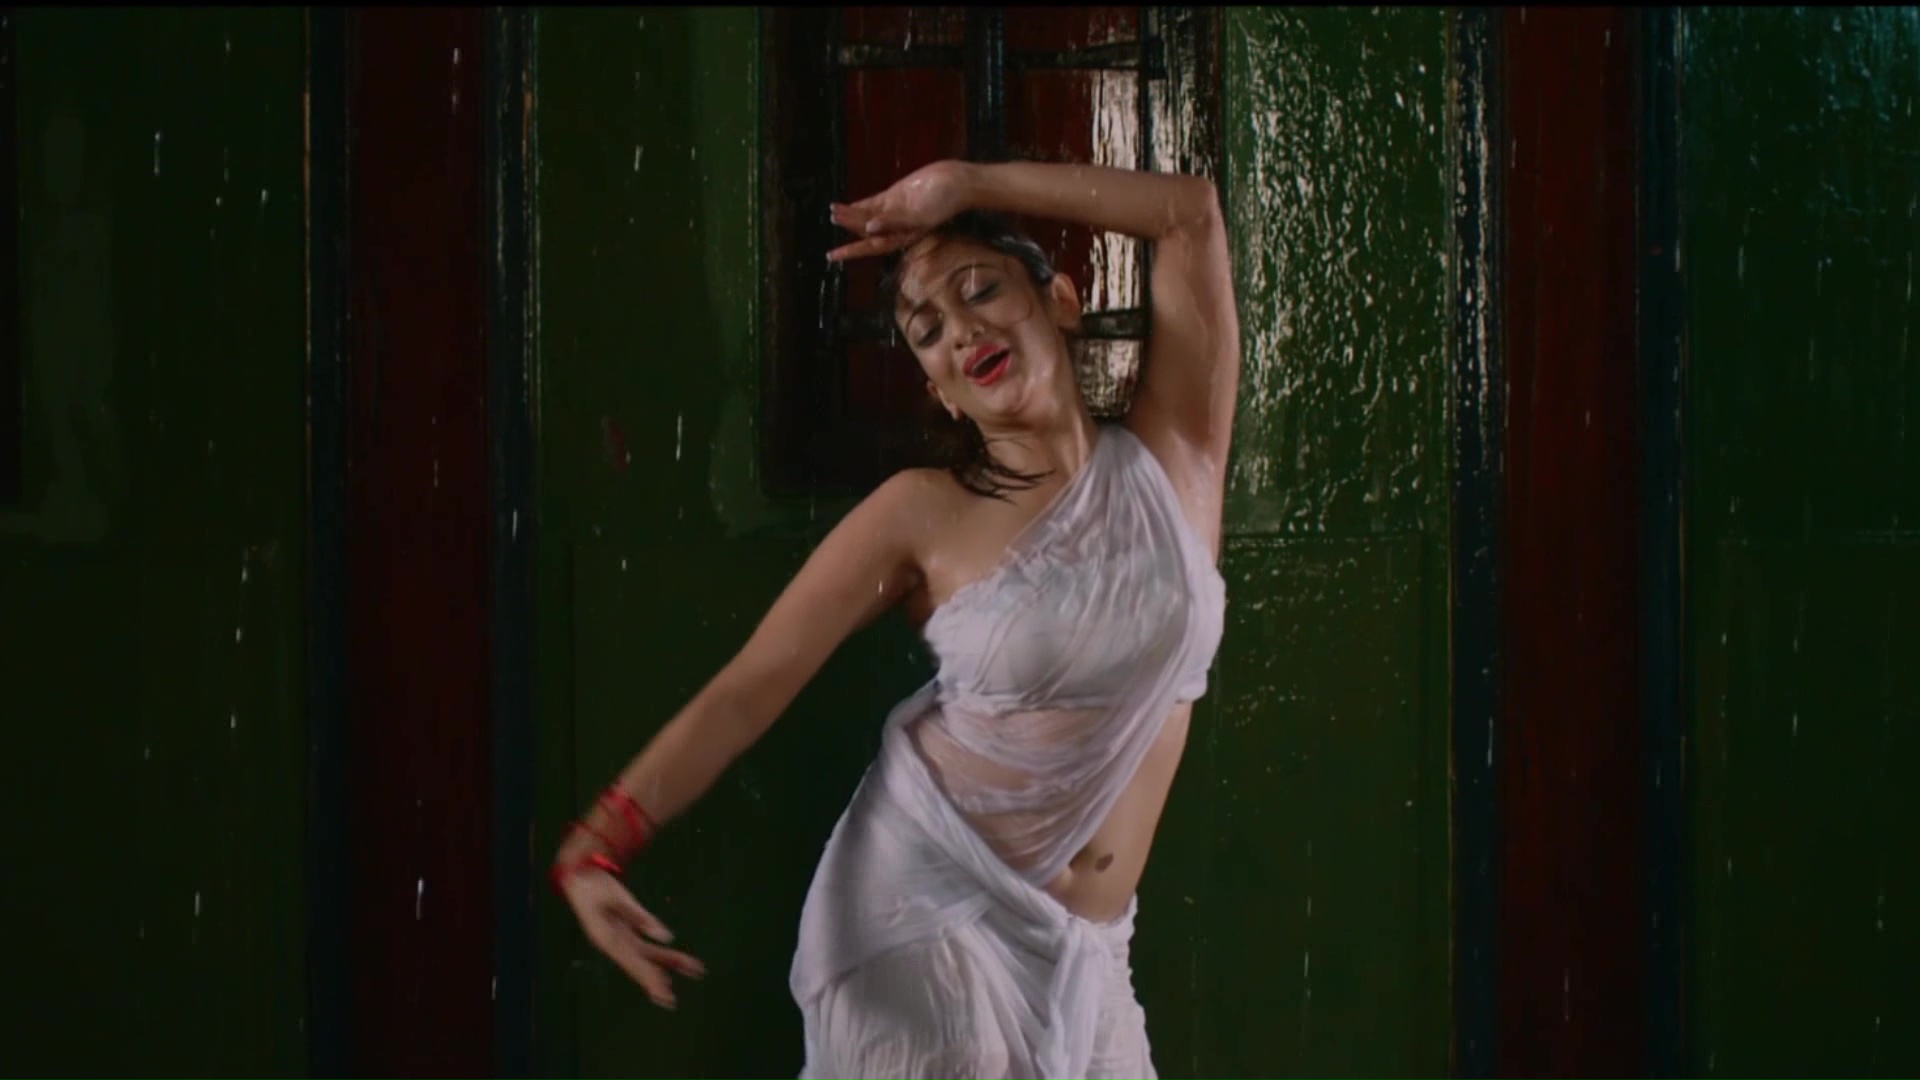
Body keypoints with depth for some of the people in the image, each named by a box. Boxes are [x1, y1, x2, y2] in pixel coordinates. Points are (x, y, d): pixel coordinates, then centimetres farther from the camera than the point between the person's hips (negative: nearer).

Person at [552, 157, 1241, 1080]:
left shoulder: (1169, 458, 3)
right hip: (926, 906, -3)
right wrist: (594, 848, -22)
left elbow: (1192, 212, -1)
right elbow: (747, 688, -9)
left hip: (1080, 955, 3)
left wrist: (969, 186, -1)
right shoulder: (925, 515, -4)